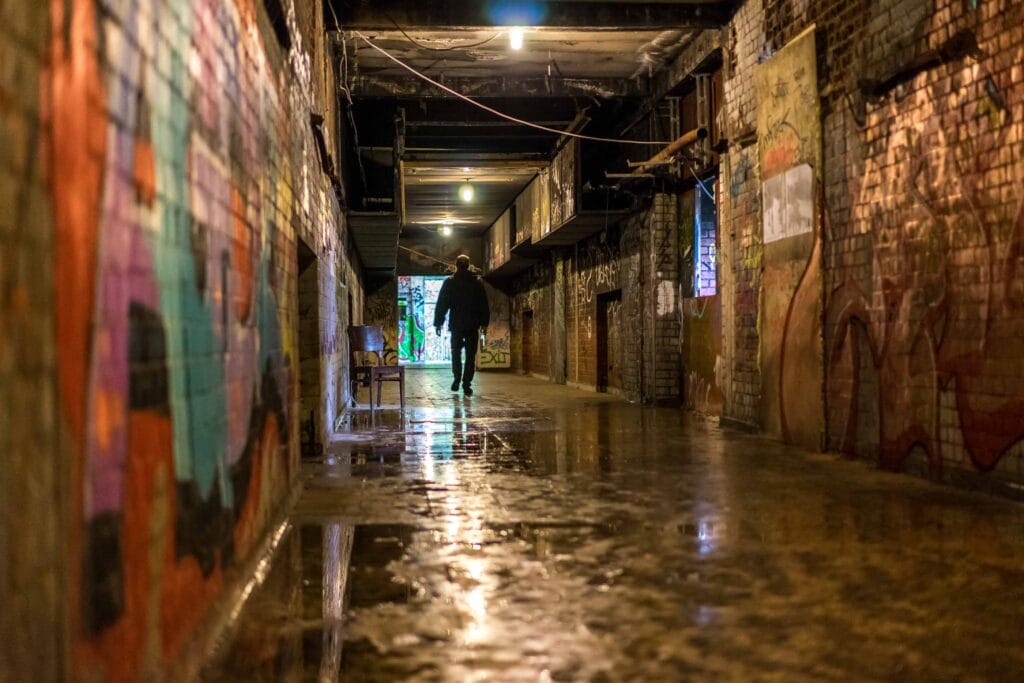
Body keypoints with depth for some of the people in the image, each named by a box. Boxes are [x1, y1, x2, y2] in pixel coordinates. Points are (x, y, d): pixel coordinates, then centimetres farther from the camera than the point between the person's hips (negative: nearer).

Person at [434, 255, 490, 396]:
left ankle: (457, 379, 8)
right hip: (473, 325, 0)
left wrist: (438, 323, 4)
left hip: (456, 324, 0)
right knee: (470, 355, 3)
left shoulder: (449, 283, 0)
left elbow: (441, 304, -1)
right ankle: (467, 384, -3)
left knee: (456, 352, 16)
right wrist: (484, 322, 10)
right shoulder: (477, 283, 3)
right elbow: (484, 305, 5)